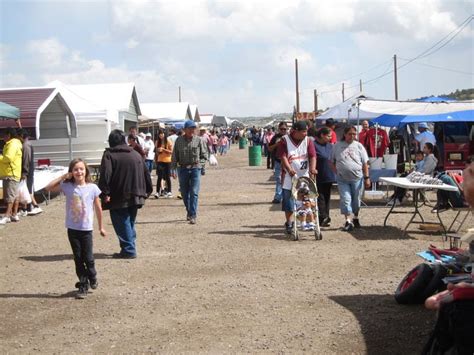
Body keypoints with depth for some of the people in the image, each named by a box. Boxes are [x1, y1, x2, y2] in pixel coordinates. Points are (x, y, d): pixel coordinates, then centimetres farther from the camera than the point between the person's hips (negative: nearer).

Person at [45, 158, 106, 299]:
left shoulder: (92, 188, -6)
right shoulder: (67, 186, -3)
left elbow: (98, 208, 2)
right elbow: (48, 188, -8)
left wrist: (101, 227, 7)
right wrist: (63, 177, -8)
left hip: (86, 229, -1)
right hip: (72, 228, 1)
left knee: (88, 258, 4)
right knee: (78, 258, 7)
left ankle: (92, 278, 32)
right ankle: (83, 285, 17)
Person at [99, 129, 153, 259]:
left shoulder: (109, 155, -6)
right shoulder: (136, 154, 13)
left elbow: (105, 175, -19)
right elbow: (146, 174, 15)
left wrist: (105, 193, -19)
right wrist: (147, 191, 21)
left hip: (118, 198, -6)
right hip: (135, 197, 6)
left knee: (122, 224, -1)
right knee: (130, 223, 17)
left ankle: (128, 250, -6)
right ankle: (130, 248, 18)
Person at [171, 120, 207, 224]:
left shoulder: (198, 140, 0)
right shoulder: (179, 140, 3)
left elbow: (204, 155, 8)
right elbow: (174, 156, 5)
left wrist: (198, 162, -7)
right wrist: (173, 169, 0)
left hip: (195, 169, -2)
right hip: (183, 169, 2)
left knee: (194, 193, -9)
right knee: (184, 193, 11)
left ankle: (193, 216, -9)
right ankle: (189, 211, 32)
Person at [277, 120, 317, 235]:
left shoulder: (308, 141, 3)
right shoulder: (285, 140, -5)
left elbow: (313, 156, -5)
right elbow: (283, 157, -13)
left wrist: (312, 168, -24)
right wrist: (289, 169, -27)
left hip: (305, 176, 2)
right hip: (289, 177, -2)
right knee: (289, 203, 4)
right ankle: (289, 223, 18)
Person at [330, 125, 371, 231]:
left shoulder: (358, 146, 3)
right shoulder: (337, 146, 3)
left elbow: (365, 163, 3)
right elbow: (332, 162, 9)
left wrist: (367, 178, -1)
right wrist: (337, 173, -3)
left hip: (357, 178, 1)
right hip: (342, 179, 0)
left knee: (356, 200, 11)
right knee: (345, 199, -7)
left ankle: (355, 218, 30)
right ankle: (348, 221, -8)